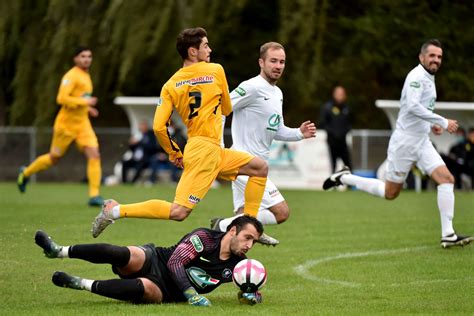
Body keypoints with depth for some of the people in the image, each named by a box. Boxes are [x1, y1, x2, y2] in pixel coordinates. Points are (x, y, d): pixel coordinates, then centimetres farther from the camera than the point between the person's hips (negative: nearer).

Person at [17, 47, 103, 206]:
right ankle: (26, 173, 36)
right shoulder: (71, 76, -15)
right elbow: (61, 99, -26)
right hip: (66, 123, -7)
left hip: (82, 123, 7)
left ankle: (94, 195, -14)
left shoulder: (86, 76, 12)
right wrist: (85, 102, -25)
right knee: (54, 158, 9)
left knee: (94, 155, -13)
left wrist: (88, 108, 12)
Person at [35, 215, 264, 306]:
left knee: (145, 288, -38)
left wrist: (251, 295, -13)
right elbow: (174, 262, -16)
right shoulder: (204, 238, -9)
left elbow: (253, 287, 14)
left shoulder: (236, 266, 4)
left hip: (166, 293, 2)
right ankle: (58, 251, -27)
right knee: (127, 255, -36)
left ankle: (81, 285, -29)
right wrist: (191, 294, -30)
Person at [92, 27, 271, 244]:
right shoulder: (216, 71, -3)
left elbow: (158, 127, 1)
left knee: (260, 168, 16)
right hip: (204, 148, -8)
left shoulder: (170, 85, 8)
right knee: (178, 212, -14)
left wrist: (174, 153, 13)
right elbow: (227, 109, 11)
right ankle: (115, 210, -14)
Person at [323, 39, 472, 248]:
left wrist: (431, 124, 13)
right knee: (390, 193, 2)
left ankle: (448, 235, -12)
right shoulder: (417, 76, -15)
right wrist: (442, 122, -29)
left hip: (422, 142, 8)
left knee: (446, 178, -10)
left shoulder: (428, 78, 14)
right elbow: (412, 106, -30)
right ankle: (343, 178, 20)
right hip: (404, 142, -8)